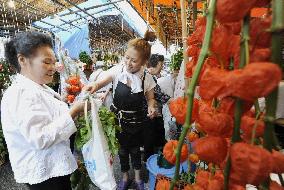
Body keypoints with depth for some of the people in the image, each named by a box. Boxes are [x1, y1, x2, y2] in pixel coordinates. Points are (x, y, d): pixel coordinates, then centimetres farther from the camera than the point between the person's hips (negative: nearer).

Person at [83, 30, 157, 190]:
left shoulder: (147, 78, -13)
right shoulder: (118, 70, -16)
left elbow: (150, 98, -1)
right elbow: (102, 82, -11)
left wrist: (151, 107, -22)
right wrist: (94, 86, -34)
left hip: (136, 120, 0)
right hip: (118, 118, 1)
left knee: (135, 149, 19)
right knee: (122, 149, 19)